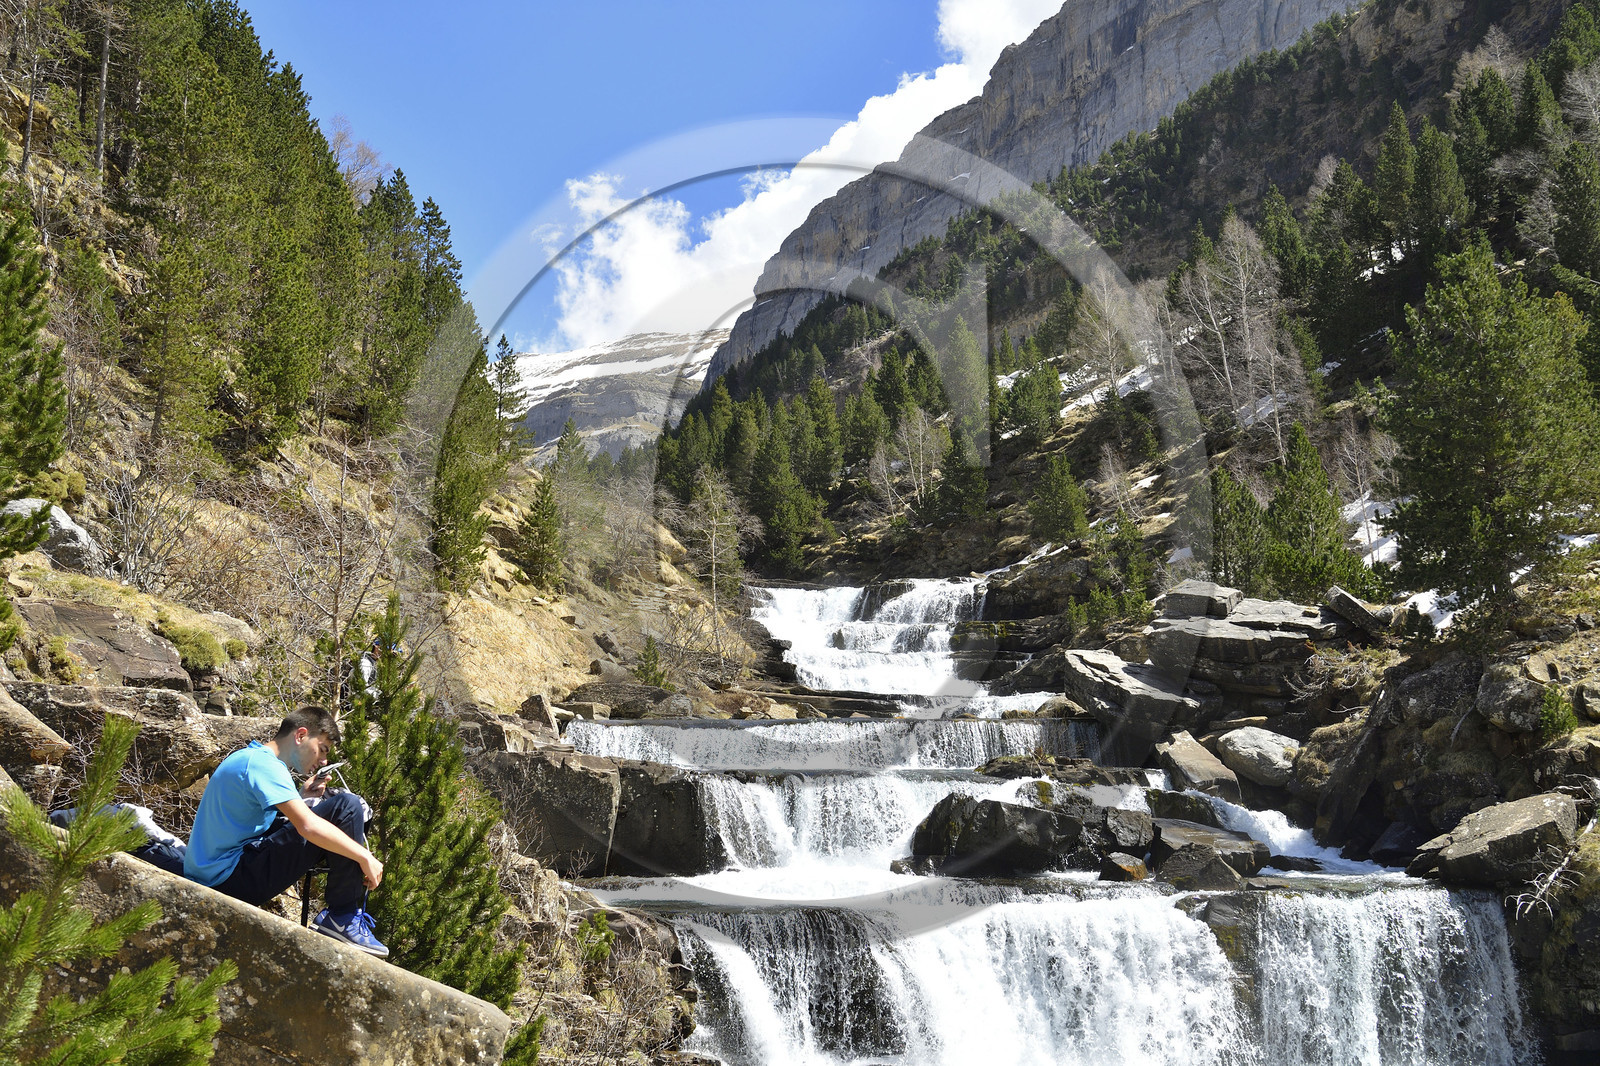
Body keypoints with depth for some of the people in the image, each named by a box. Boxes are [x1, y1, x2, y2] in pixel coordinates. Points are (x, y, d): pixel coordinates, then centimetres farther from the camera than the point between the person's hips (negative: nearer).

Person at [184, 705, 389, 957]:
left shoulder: (246, 757, 18)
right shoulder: (262, 764, -15)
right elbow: (308, 827, -26)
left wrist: (301, 799, 10)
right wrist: (366, 858, -20)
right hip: (232, 878, -11)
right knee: (347, 807, -17)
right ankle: (344, 919, -10)